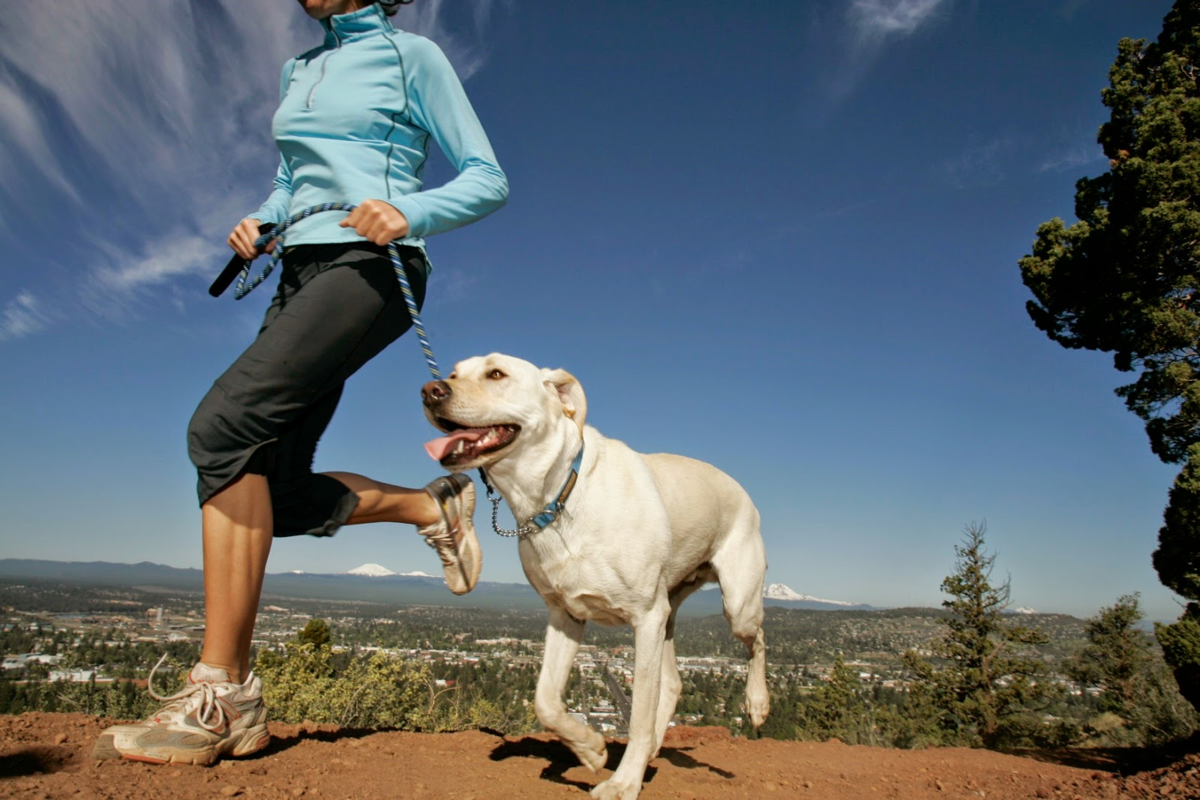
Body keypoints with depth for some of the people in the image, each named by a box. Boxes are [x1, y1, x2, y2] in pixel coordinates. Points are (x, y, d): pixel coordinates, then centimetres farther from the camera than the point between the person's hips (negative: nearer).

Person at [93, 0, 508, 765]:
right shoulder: (300, 71, 25)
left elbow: (488, 179, 1)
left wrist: (409, 213, -18)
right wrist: (259, 224, 8)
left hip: (370, 267, -8)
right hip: (302, 275, 8)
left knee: (225, 424, -28)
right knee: (277, 495, -3)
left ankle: (224, 695, -23)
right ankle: (433, 505, 16)